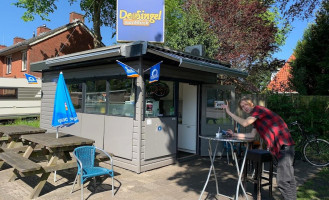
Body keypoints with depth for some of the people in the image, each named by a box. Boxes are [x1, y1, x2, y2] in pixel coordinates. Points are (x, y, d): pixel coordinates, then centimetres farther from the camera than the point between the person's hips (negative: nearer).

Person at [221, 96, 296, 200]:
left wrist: (229, 112, -14)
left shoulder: (258, 109, -9)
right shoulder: (255, 117, 19)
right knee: (288, 179, 18)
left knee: (282, 181, -13)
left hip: (284, 145, -11)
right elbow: (252, 135, 16)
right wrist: (235, 134, 15)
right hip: (278, 147, 11)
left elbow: (245, 123, -20)